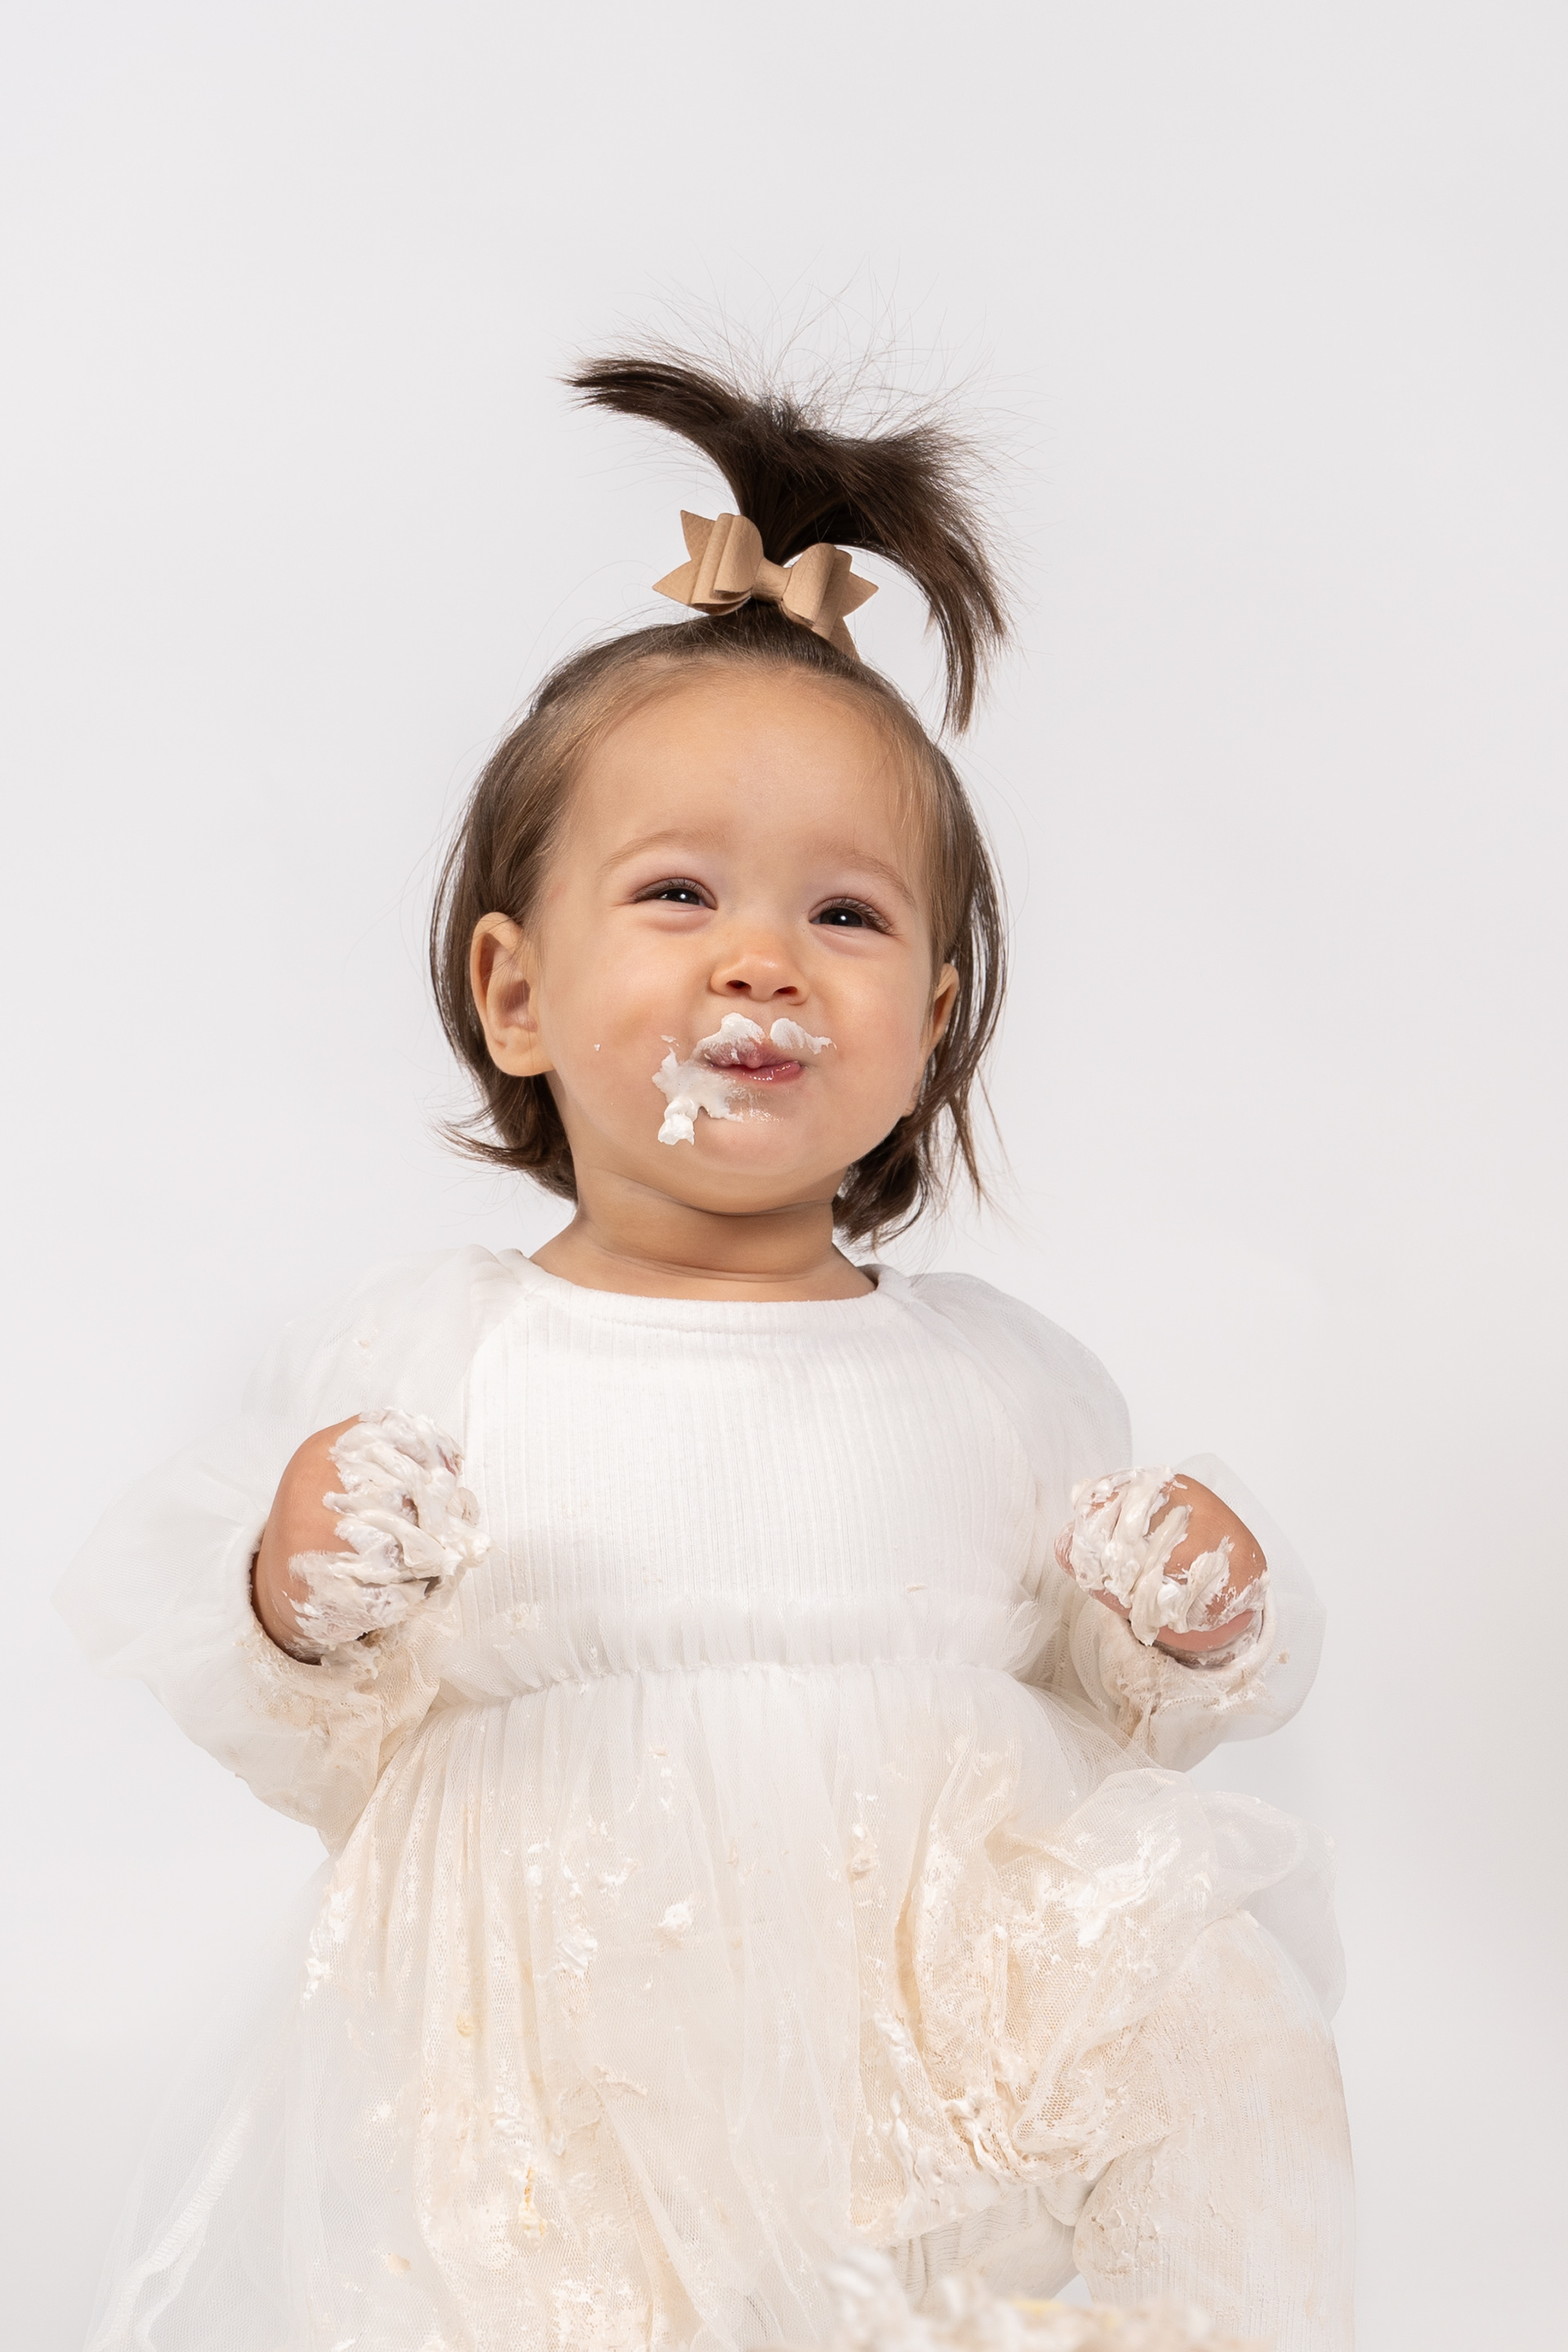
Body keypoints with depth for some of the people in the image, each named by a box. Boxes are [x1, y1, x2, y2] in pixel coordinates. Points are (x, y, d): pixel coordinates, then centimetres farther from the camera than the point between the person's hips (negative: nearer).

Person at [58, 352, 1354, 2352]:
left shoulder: (1006, 1379, 4)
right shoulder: (414, 1363, -2)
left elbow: (1096, 1727, 15)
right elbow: (322, 1768, 3)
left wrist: (1194, 1644, -6)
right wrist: (290, 1619, -18)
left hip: (939, 2106, 2)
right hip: (548, 2112, -2)